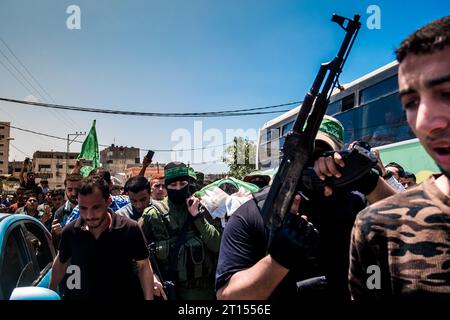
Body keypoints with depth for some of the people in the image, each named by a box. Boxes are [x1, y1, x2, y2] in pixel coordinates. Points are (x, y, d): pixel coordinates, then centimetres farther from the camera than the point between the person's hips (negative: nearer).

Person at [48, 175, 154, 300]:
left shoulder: (130, 229, -18)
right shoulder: (70, 231, -11)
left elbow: (144, 266, -9)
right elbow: (60, 263, 8)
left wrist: (149, 298, -15)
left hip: (122, 295, -1)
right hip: (78, 296, 2)